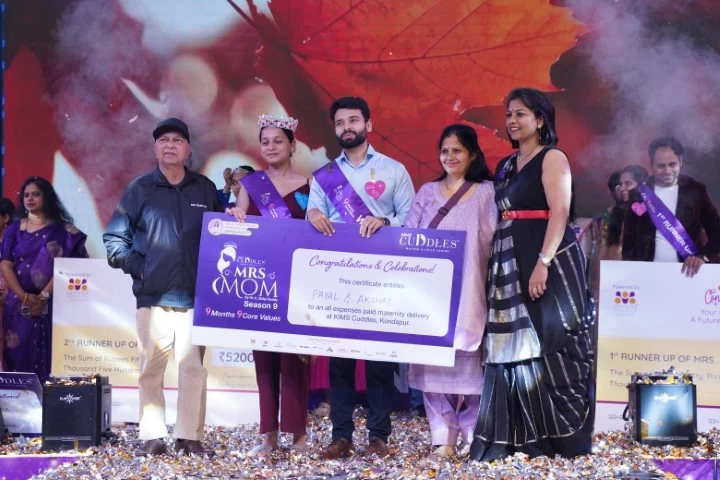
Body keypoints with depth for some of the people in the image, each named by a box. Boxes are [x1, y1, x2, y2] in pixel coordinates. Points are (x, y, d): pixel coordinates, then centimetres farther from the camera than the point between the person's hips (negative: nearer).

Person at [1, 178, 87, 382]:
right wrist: (24, 297, -13)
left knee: (48, 356, -5)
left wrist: (44, 296, -15)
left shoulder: (62, 230, 3)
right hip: (19, 304, 2)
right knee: (18, 355, 0)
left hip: (52, 304, -2)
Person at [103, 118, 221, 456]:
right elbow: (114, 237, 7)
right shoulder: (139, 189, 6)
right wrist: (137, 267, -4)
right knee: (151, 367, 1)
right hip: (153, 296, -1)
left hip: (196, 296, 1)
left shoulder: (205, 189, 10)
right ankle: (152, 437, 7)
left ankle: (189, 436, 5)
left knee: (193, 366, -1)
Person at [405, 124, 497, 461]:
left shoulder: (487, 192, 5)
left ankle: (472, 436, 6)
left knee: (467, 361, -3)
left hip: (468, 291, -2)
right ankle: (443, 438, 3)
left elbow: (494, 240, 0)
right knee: (433, 361, -2)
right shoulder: (427, 192, 14)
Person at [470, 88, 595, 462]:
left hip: (548, 262, -7)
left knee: (551, 345, -7)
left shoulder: (552, 158, -3)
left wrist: (543, 263, -23)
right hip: (511, 264, 7)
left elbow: (560, 212, -14)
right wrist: (496, 264, 7)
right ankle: (526, 439, 7)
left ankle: (563, 439, -2)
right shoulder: (506, 167, 19)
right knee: (516, 347, 4)